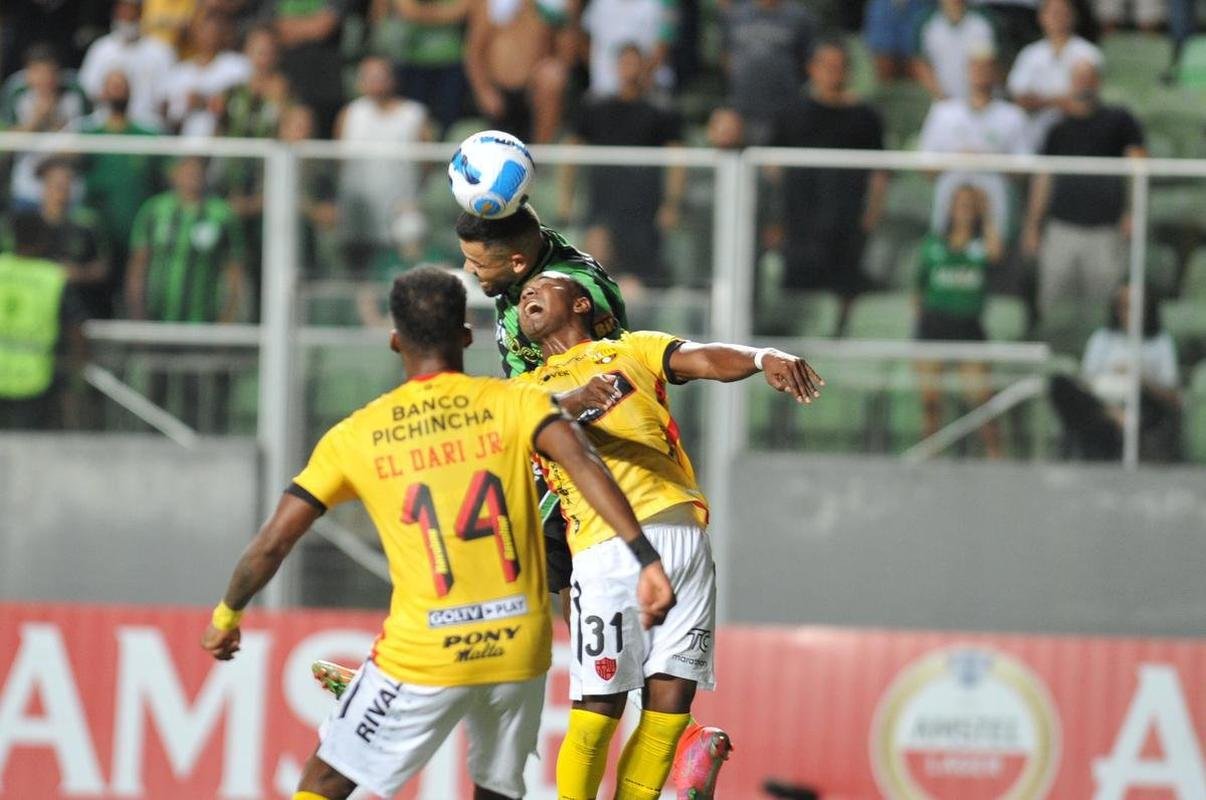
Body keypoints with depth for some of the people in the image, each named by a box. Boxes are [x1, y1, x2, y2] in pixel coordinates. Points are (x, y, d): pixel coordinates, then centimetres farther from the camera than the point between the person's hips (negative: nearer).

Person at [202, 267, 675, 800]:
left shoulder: (356, 436, 3)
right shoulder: (513, 404, 2)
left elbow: (274, 541, 4)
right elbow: (583, 463, -16)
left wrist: (227, 616, 20)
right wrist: (647, 561, -22)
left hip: (423, 657, -2)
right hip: (521, 651, 2)